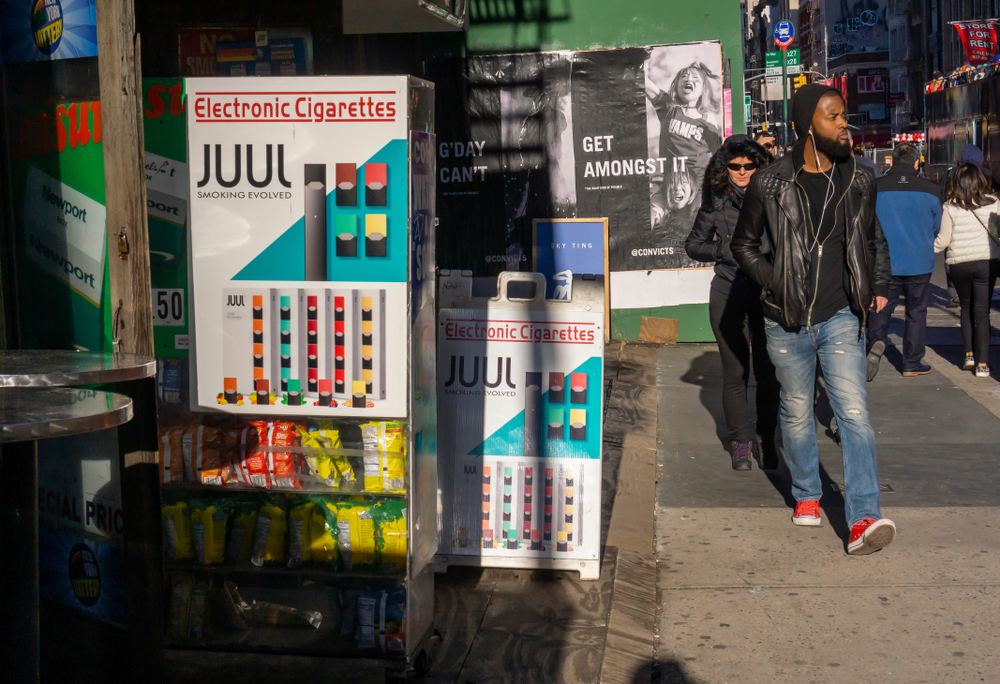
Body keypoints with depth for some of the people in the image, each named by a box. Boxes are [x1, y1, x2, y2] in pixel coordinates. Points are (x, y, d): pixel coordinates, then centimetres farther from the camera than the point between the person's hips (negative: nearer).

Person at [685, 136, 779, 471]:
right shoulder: (716, 202, 6)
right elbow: (693, 245, 14)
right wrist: (727, 250, 1)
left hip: (766, 292, -1)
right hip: (728, 293, 1)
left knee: (768, 369, 0)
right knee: (735, 371, 4)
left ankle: (765, 439, 16)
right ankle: (740, 441, 17)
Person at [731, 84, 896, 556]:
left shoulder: (858, 182, 4)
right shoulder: (769, 184, -5)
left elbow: (874, 241, 20)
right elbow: (744, 245, 5)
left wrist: (879, 287, 10)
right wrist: (776, 282, -7)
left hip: (840, 318, 1)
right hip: (786, 323, -1)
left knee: (854, 414, -11)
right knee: (797, 414, 13)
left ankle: (863, 519, -13)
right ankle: (806, 495, 34)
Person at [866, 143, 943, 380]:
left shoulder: (876, 188, -6)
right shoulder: (930, 190, -3)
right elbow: (936, 227, 8)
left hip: (884, 262, 0)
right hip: (919, 262, 0)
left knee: (881, 307, 9)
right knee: (916, 312, 12)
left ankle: (876, 340, -20)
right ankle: (912, 364, 18)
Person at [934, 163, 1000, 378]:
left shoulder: (950, 207, -3)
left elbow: (943, 240, -1)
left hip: (959, 263, 0)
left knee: (966, 307, 20)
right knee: (982, 311, 3)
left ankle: (969, 354, 14)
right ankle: (982, 363, -2)